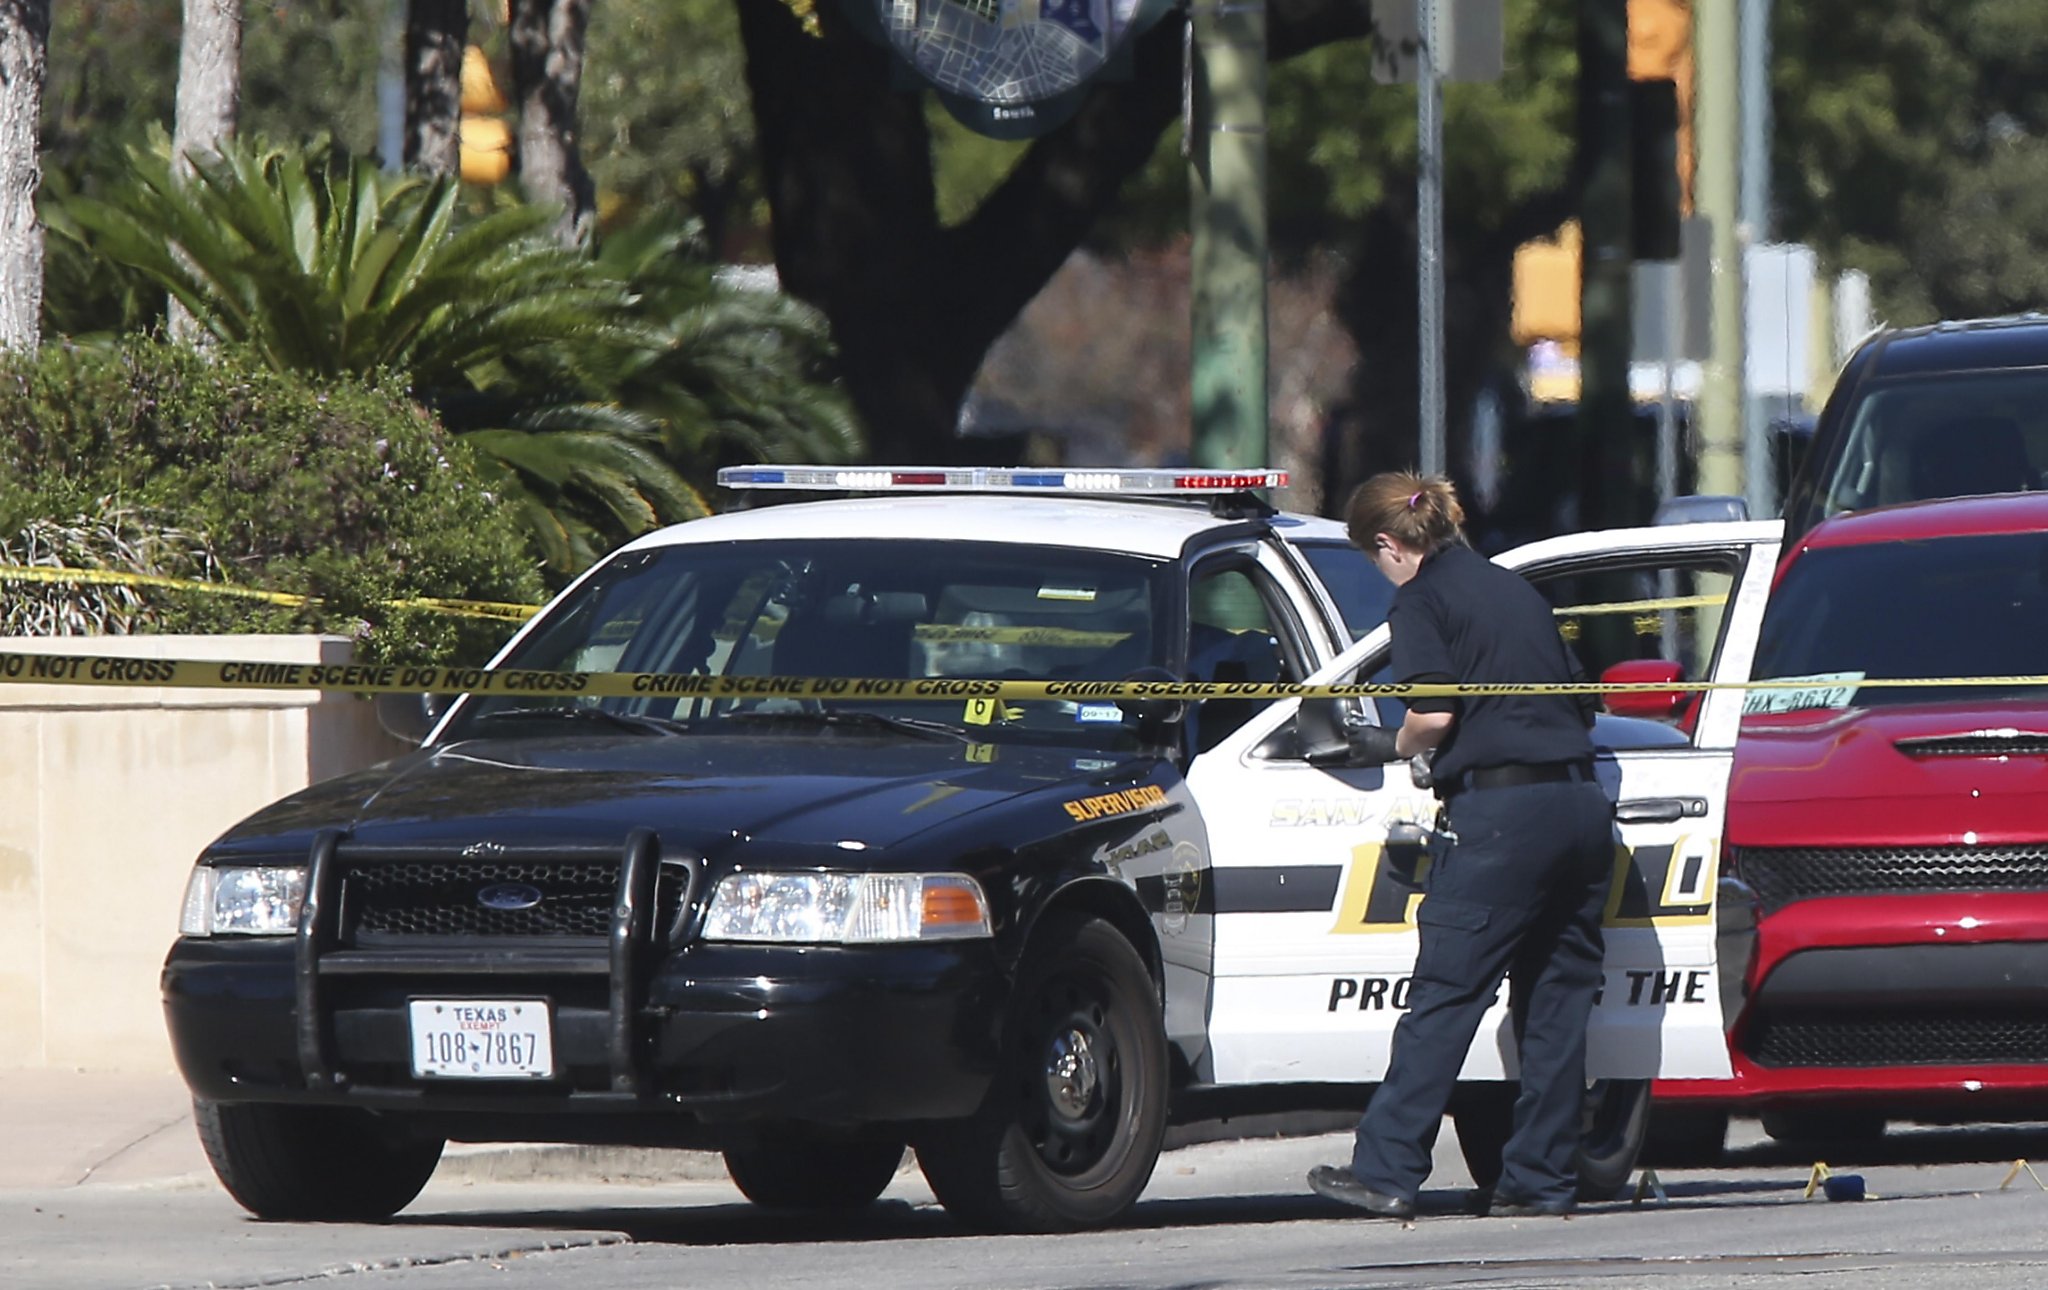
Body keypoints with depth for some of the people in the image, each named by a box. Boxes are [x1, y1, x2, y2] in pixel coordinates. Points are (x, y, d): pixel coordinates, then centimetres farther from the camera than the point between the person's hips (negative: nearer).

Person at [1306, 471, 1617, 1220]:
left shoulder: (1422, 601, 0)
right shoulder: (1514, 589, 21)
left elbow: (1435, 712, -12)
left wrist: (1391, 746, 8)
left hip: (1503, 812, -7)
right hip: (1582, 805, 7)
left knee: (1444, 996, -6)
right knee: (1556, 999, 9)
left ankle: (1386, 1171, -7)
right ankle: (1541, 1178, 10)